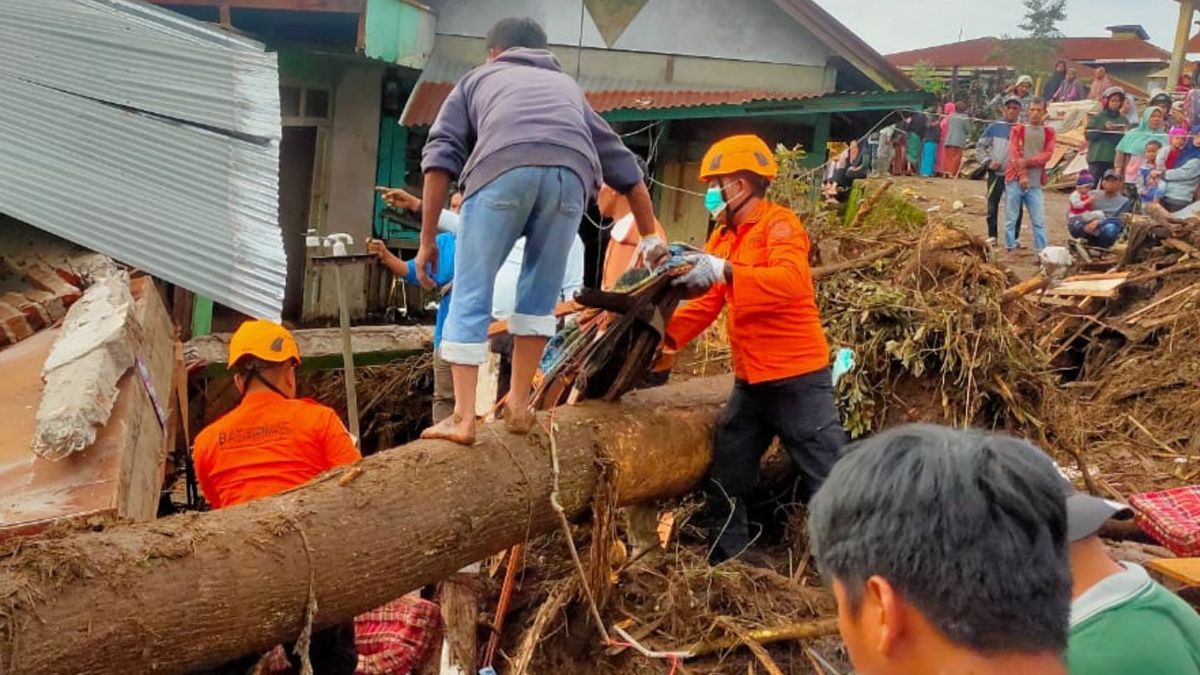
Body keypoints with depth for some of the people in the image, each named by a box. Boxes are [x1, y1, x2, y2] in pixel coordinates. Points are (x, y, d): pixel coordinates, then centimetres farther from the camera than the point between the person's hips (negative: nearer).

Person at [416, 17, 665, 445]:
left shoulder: (478, 78, 34)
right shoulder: (567, 85, 42)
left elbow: (441, 155, 17)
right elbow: (623, 164, 42)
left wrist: (428, 240, 17)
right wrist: (650, 239, 48)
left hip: (503, 166, -2)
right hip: (571, 171, 3)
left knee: (471, 296, 6)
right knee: (540, 294, 18)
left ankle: (462, 418, 2)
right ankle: (518, 406, 19)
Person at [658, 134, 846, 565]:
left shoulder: (778, 224, -11)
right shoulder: (724, 237, 14)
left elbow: (790, 280, -30)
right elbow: (706, 302, 10)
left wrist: (726, 271, -40)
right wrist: (668, 336, -4)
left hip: (797, 380, -8)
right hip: (750, 382, 9)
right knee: (724, 484, 13)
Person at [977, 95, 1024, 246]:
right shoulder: (994, 127, 2)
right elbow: (980, 147, 7)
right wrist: (988, 162, -5)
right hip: (996, 174, 0)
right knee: (992, 206, 5)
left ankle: (1015, 237, 13)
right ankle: (992, 236, 16)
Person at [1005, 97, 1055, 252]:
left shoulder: (1049, 132, 10)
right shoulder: (1018, 129, 6)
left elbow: (1047, 154, -3)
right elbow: (1014, 154, -5)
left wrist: (1027, 162, -19)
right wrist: (1022, 175, -17)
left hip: (1035, 183, 1)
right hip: (1014, 180, -1)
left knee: (1039, 220, -2)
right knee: (1011, 219, 2)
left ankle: (1042, 253, 1)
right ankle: (1009, 250, 8)